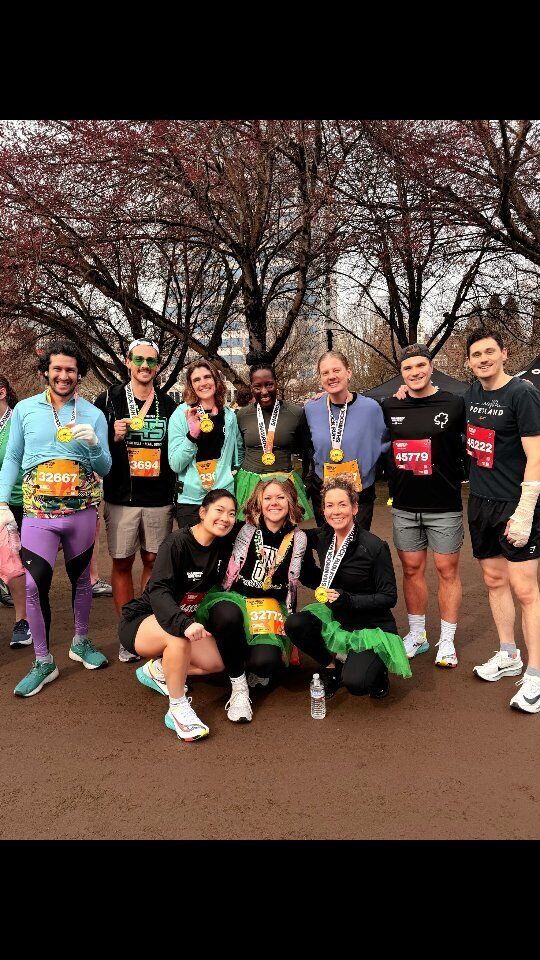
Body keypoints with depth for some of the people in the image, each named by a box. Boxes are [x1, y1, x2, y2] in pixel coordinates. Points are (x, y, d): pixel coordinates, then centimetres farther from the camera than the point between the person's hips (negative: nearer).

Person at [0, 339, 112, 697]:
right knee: (35, 585, -5)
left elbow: (105, 469, 2)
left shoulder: (93, 414, 2)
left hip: (82, 512, 1)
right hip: (39, 513, 0)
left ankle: (81, 642, 35)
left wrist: (94, 443, -18)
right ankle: (43, 662, 11)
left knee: (81, 578, 14)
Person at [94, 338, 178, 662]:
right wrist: (112, 437, -14)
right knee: (123, 563, 4)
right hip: (121, 498, -2)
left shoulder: (169, 405, 9)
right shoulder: (109, 400, 2)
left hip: (160, 499, 2)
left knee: (154, 562, 8)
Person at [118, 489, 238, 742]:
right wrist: (184, 624, -48)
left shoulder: (223, 546, -3)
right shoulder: (177, 543, -22)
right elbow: (158, 591, -33)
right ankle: (178, 709, -20)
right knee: (179, 636, -37)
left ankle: (157, 669, 11)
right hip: (140, 621, -7)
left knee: (218, 662, -10)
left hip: (187, 618, 7)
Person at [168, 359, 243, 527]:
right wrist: (192, 434, -22)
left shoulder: (230, 415, 6)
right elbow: (175, 465, -11)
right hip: (191, 502, -3)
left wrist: (235, 471, 8)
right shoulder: (181, 414, -4)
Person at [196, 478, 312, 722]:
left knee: (265, 661, -29)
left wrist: (288, 618, 8)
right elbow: (226, 576, 3)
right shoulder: (246, 530, 0)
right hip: (233, 600, 0)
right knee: (229, 615, -39)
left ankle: (259, 673, 13)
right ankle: (238, 688, -18)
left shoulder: (298, 539, 5)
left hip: (271, 610, 1)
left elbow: (292, 585, 12)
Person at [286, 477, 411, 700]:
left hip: (372, 627, -5)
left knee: (354, 683, -25)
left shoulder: (374, 546, -19)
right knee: (294, 624, -22)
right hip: (336, 618, 5)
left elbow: (389, 597, -15)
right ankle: (331, 664, 5)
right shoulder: (322, 538, -3)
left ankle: (377, 670, 12)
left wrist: (348, 599, -25)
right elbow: (319, 582, 13)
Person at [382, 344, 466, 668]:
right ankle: (417, 635, 27)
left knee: (448, 570, 5)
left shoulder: (454, 404, -4)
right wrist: (393, 483, 6)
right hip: (404, 507, 3)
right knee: (412, 569, 11)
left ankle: (447, 641, 19)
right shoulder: (390, 407, 5)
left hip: (444, 506, -3)